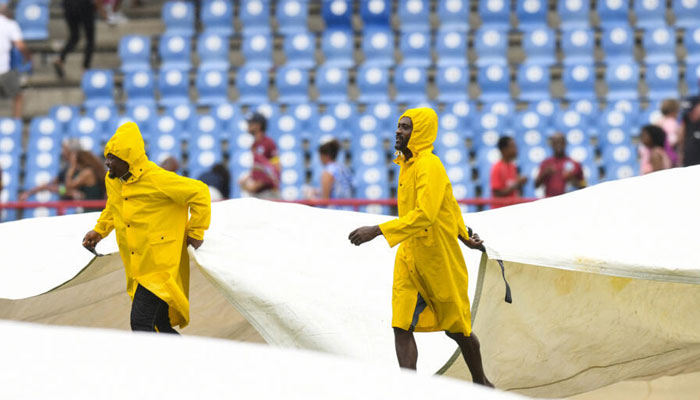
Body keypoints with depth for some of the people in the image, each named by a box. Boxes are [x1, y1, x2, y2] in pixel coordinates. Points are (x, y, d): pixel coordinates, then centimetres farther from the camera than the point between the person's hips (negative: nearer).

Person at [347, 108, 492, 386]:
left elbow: (425, 215, -32)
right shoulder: (407, 165, 9)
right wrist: (462, 234, 32)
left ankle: (480, 382, 31)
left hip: (439, 259, -7)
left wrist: (378, 231, -38)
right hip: (409, 257, 8)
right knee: (401, 328, -7)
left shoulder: (429, 166, -19)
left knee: (456, 327, 10)